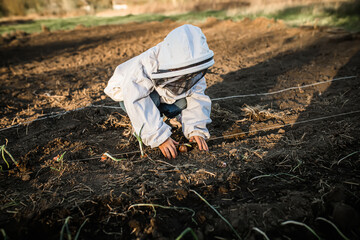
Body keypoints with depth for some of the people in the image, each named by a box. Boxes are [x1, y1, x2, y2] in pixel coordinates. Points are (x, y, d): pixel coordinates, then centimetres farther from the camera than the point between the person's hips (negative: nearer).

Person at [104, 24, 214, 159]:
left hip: (161, 96, 5)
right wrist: (160, 138, -49)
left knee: (184, 100, -22)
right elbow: (138, 106, -45)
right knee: (153, 97, -38)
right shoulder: (143, 69, -42)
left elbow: (197, 100, -24)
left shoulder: (193, 73, -25)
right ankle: (139, 129, -11)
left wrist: (196, 130, -38)